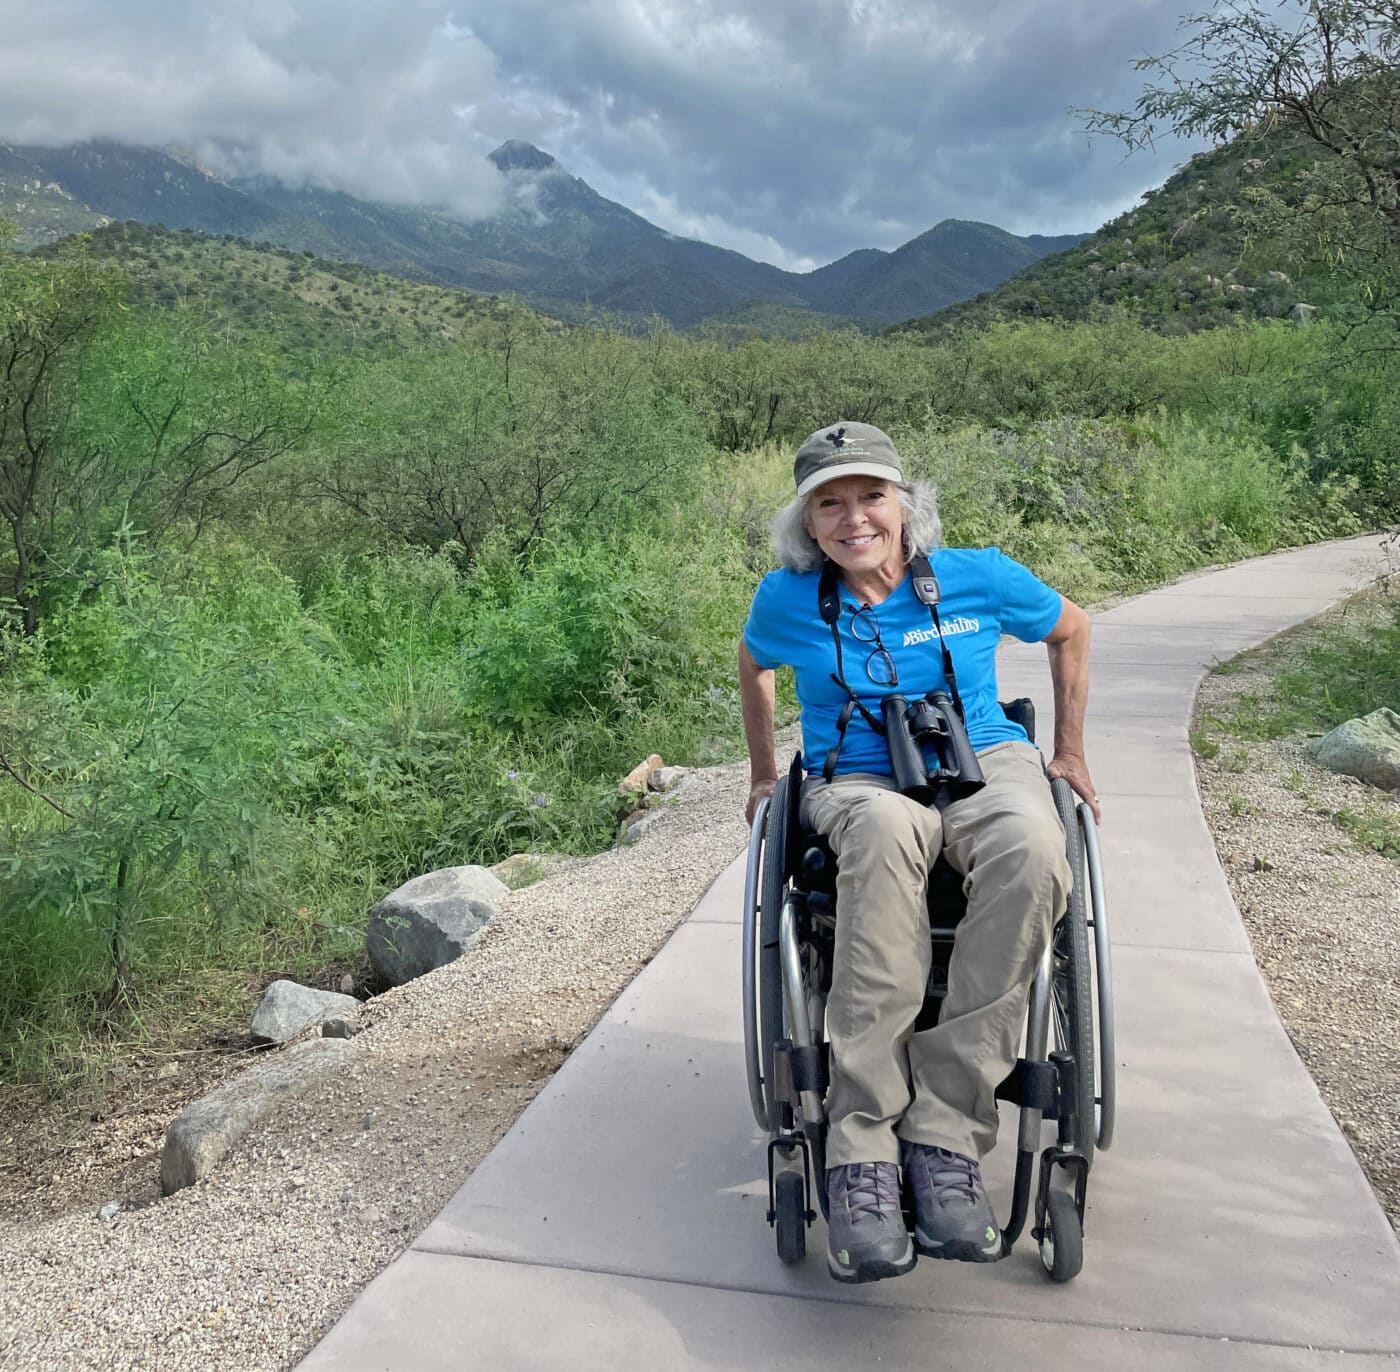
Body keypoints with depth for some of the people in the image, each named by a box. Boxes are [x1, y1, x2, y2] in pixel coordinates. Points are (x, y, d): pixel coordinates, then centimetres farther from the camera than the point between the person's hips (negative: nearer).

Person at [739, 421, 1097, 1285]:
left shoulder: (979, 578, -2)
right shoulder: (787, 600, -1)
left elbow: (1071, 629, 16)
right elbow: (755, 665, 21)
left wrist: (1070, 752, 16)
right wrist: (764, 774, 21)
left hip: (985, 761, 1)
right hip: (857, 783, -1)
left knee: (1030, 847, -39)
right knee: (886, 830, -42)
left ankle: (944, 1134, -31)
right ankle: (862, 1153, -39)